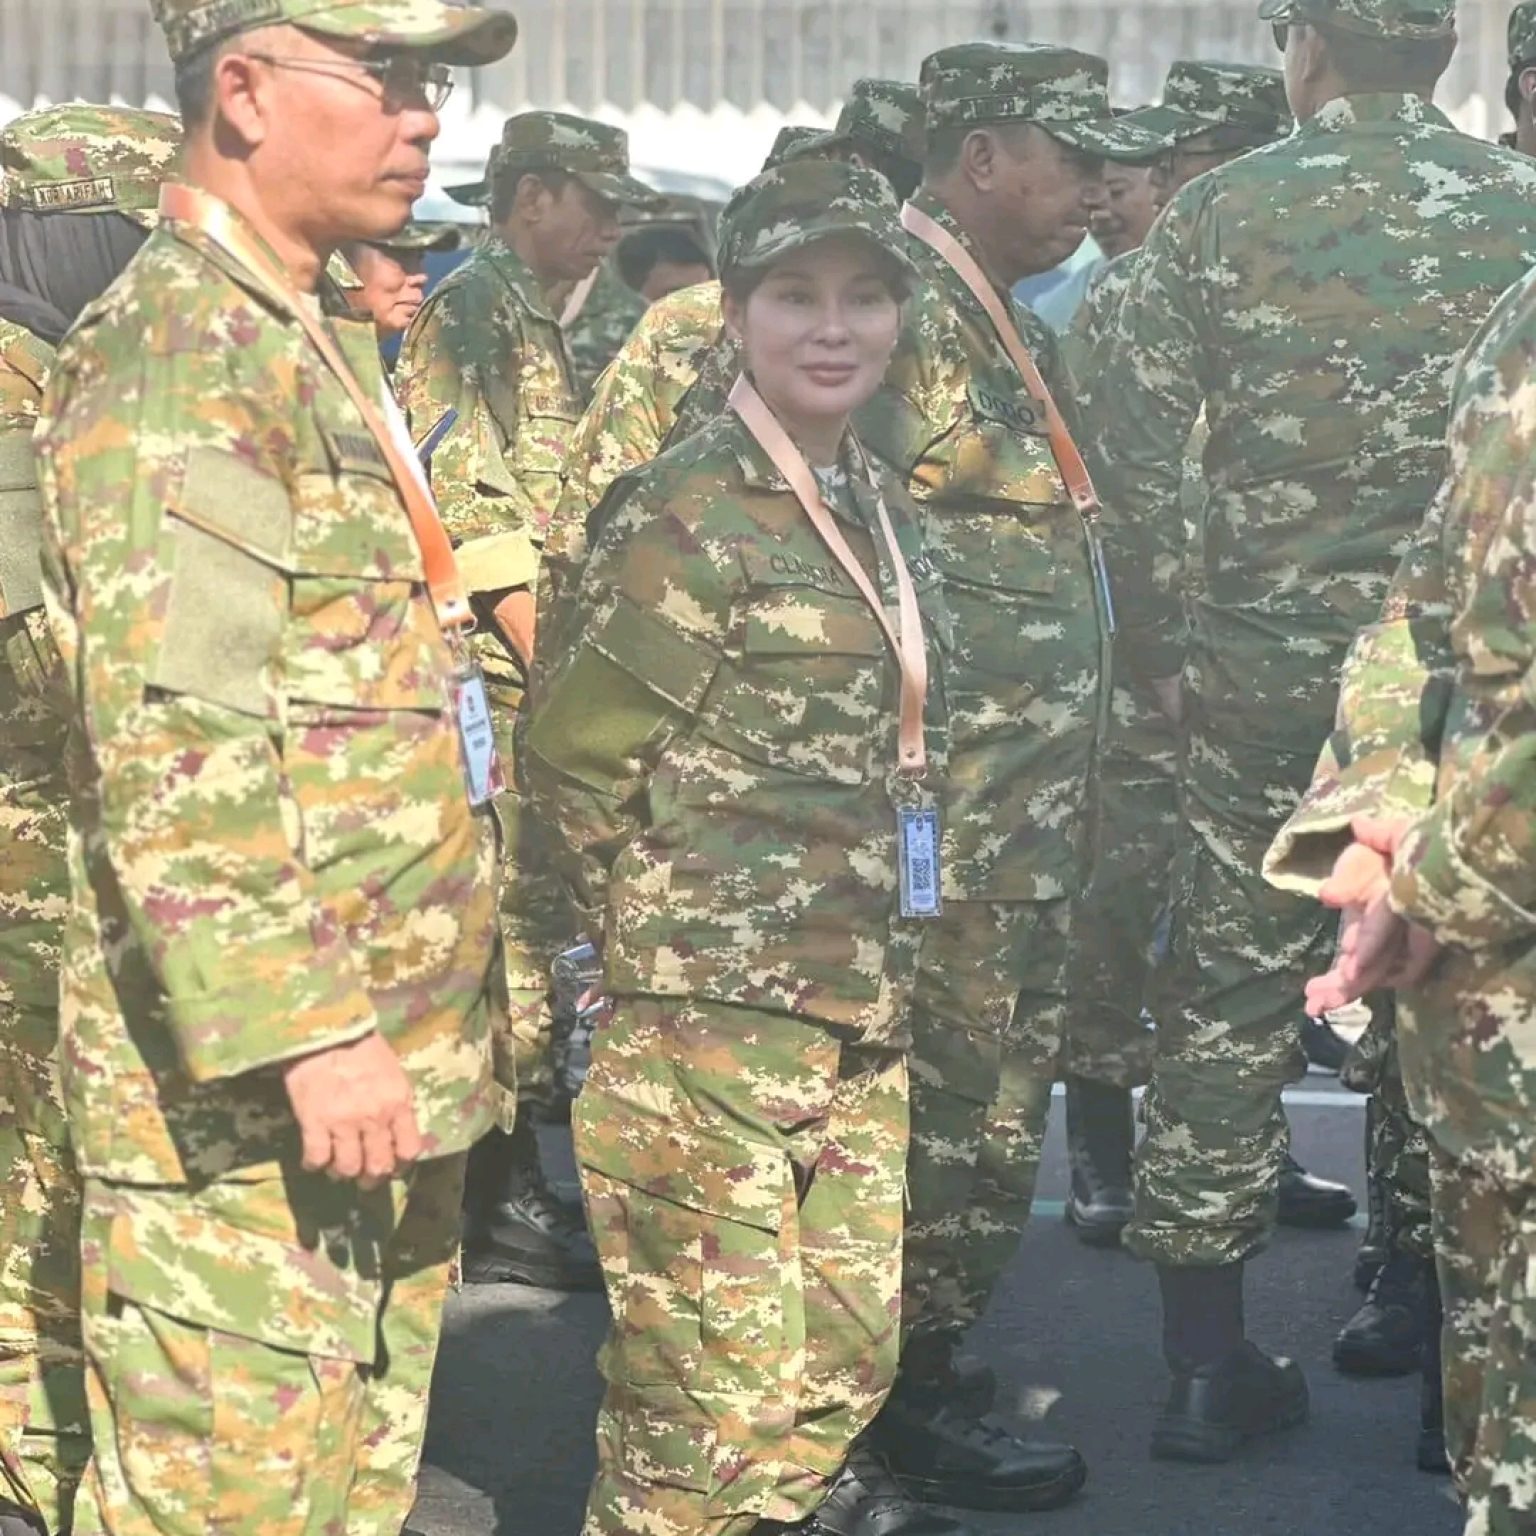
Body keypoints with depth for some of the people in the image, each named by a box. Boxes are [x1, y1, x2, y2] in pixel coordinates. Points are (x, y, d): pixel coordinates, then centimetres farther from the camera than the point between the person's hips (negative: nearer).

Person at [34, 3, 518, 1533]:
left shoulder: (315, 344, 19)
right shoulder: (177, 351, -13)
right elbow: (177, 742, -23)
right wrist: (304, 1029, -27)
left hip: (377, 1068, 10)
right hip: (243, 1082, -10)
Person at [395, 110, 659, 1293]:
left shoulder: (536, 319, 19)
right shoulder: (474, 310, -11)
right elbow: (476, 515, -19)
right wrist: (559, 666, -19)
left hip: (543, 675, 10)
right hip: (501, 676, -10)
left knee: (531, 922, 13)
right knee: (511, 930, -7)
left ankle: (515, 1184, 21)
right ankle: (502, 1207, -2)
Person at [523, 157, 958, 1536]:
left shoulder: (880, 506, 12)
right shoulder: (687, 519, -13)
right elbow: (575, 761, -10)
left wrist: (869, 929, 16)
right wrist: (666, 923, -2)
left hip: (865, 1019, 8)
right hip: (710, 1021, -8)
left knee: (849, 1355, 16)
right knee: (719, 1389, -4)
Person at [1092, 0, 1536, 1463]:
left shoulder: (1220, 212, -2)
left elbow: (1133, 455, -2)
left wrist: (1157, 643, 9)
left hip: (1263, 671, 0)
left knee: (1228, 999, 8)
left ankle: (1206, 1358, 11)